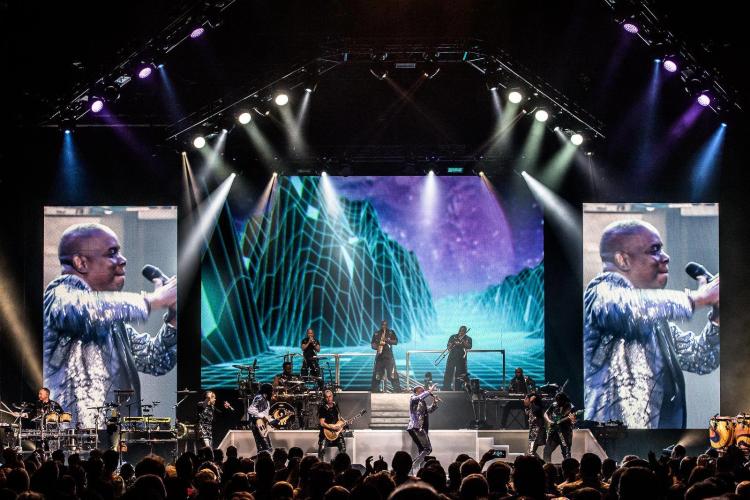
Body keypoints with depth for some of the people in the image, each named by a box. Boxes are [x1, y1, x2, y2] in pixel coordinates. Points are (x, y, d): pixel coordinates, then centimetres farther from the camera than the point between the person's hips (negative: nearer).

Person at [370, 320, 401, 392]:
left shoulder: (391, 332, 6)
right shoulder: (376, 334, 10)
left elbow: (396, 341, -2)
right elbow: (372, 344, 10)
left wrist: (387, 340, -17)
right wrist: (376, 347, -12)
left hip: (389, 356, -2)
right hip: (379, 356, 2)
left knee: (393, 375, -9)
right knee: (376, 375, 3)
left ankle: (397, 390, -8)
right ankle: (374, 390, 11)